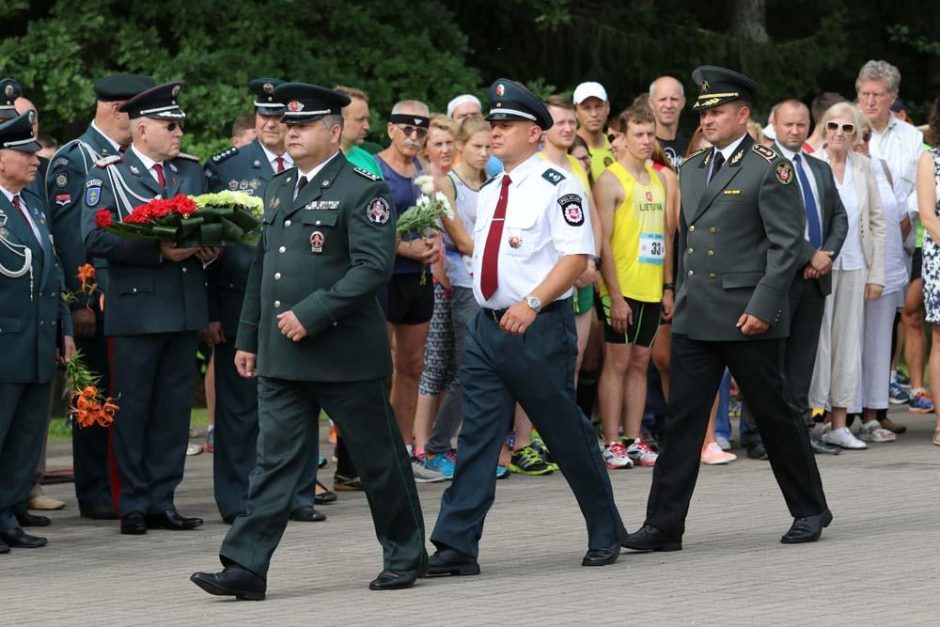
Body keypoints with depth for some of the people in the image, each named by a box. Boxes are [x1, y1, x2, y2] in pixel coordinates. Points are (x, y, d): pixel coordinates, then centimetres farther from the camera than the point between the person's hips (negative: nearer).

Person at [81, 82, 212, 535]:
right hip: (136, 307, -5)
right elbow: (94, 239, -13)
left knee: (174, 407, 7)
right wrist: (158, 250, -19)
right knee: (132, 408, -1)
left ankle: (162, 502, 14)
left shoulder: (192, 170, 15)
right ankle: (133, 505, 6)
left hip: (186, 308, 5)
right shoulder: (107, 174, -3)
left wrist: (208, 247, -3)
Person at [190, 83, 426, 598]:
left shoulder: (361, 190, -8)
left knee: (378, 458, 6)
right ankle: (245, 568, -3)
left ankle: (405, 555, 22)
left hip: (344, 352, -6)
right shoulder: (278, 189, 15)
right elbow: (260, 267, 21)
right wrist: (248, 337, 17)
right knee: (275, 459, 1)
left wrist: (311, 315, -21)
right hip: (280, 357, 6)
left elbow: (373, 267, -18)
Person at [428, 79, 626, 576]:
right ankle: (456, 547, -2)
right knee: (476, 437, 0)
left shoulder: (555, 185, -9)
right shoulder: (488, 193, 15)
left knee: (568, 436, 3)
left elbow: (576, 255, -16)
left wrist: (533, 302, -24)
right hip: (487, 325, 7)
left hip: (539, 329, -7)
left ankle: (606, 534, 20)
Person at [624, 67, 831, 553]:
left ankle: (809, 511, 21)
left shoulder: (770, 168, -7)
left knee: (775, 417, 5)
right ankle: (664, 525, 0)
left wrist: (762, 307, -17)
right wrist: (680, 297, 15)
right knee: (681, 421, 1)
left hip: (748, 317, -6)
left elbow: (786, 243, -11)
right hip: (694, 320, 6)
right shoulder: (690, 169, 14)